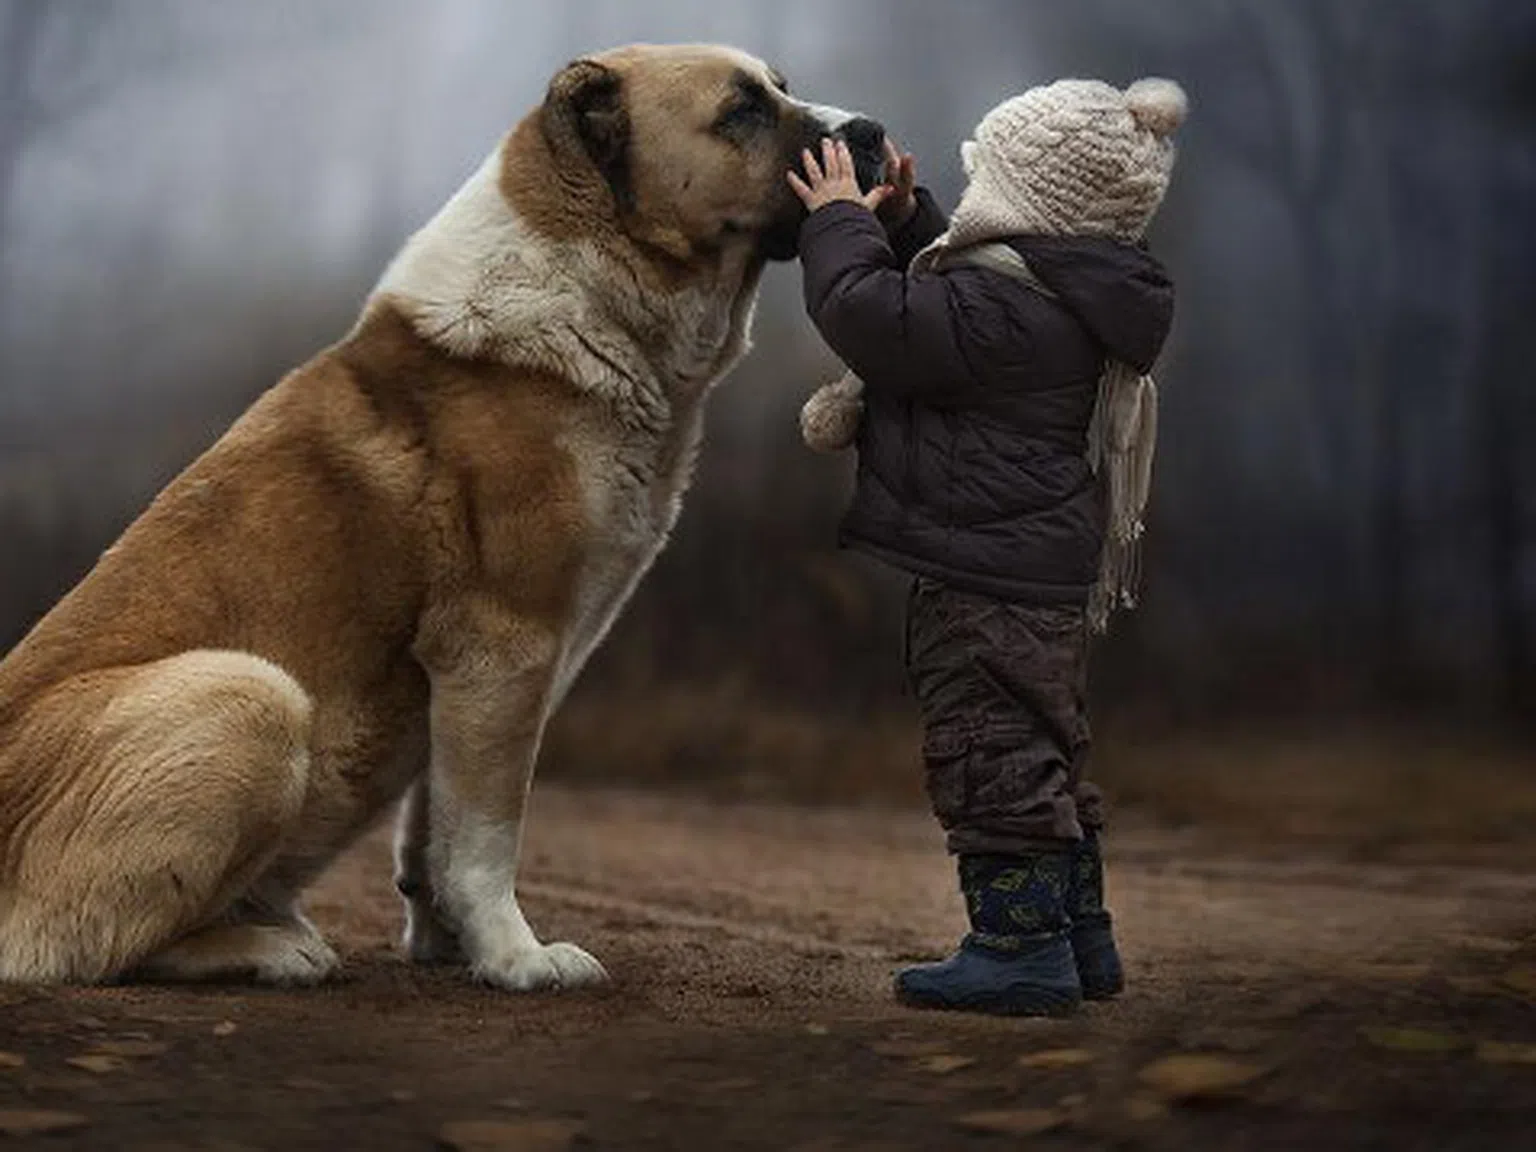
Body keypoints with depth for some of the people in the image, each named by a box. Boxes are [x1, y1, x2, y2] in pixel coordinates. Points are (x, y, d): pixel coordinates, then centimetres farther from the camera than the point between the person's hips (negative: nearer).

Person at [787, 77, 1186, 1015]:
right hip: (1052, 567, 11)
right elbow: (939, 301, 27)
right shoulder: (1070, 294, 12)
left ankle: (1021, 946, 2)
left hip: (989, 573, -11)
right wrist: (904, 220, 17)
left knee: (991, 751, -4)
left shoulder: (1004, 303, -21)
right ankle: (1080, 938, 27)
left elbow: (871, 314, -22)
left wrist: (841, 220, -6)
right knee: (1046, 749, 18)